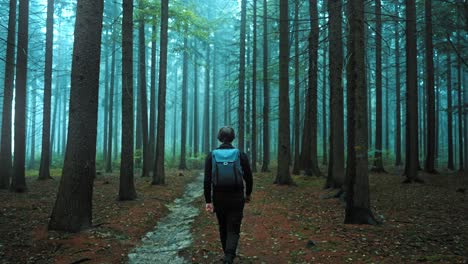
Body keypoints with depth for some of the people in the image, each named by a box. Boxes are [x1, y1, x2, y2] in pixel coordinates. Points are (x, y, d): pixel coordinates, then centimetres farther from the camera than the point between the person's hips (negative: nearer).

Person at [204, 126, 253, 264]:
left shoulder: (211, 155, -3)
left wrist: (208, 201, -5)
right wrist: (248, 194, 17)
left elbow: (207, 180, -8)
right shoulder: (241, 155, -5)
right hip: (236, 198, -2)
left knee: (223, 228, 20)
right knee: (233, 230, 3)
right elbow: (248, 177, 0)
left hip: (218, 197, 2)